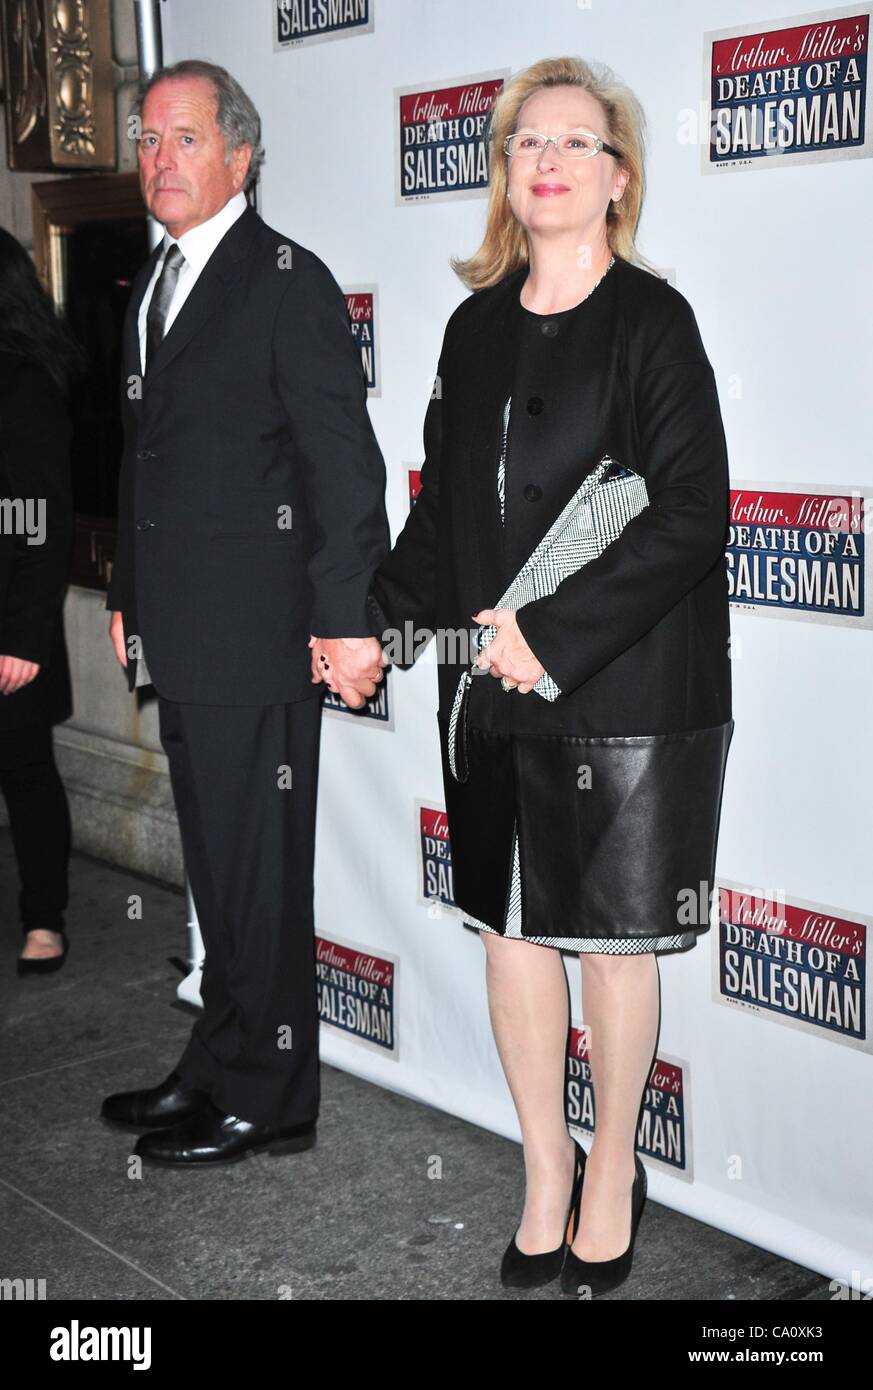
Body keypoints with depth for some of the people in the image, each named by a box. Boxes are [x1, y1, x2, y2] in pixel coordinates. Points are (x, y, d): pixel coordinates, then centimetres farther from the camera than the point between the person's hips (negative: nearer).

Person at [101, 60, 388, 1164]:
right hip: (179, 638, 8)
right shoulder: (154, 284, 17)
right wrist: (128, 597, 20)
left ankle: (266, 1097, 15)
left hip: (256, 636, -8)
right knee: (215, 871, 17)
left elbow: (343, 460, -14)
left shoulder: (289, 282, -8)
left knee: (261, 876, 1)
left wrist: (349, 617, -19)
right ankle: (217, 1065, 30)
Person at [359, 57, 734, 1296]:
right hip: (492, 685, 5)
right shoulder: (477, 326, 9)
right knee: (509, 929, 11)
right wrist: (381, 617, 2)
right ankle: (545, 1174, 30)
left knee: (613, 941, 7)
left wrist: (551, 632, -18)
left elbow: (693, 516, -14)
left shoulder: (653, 320, -7)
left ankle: (611, 1176, 29)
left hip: (626, 691, -5)